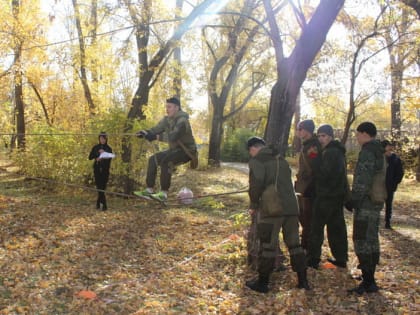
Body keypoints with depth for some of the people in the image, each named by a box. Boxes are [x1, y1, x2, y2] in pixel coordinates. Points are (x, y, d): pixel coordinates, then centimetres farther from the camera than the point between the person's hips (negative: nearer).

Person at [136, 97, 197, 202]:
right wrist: (146, 132, -25)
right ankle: (149, 190, -2)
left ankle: (164, 193, -28)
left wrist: (155, 137, -43)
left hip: (187, 150, -9)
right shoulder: (167, 120, 5)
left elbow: (173, 136, -36)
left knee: (166, 161, -30)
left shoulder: (182, 121, -22)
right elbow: (156, 129, -3)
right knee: (153, 159, -1)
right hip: (175, 149, 9)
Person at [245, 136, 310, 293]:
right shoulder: (281, 160, 21)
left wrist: (253, 205, 1)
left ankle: (262, 282, 8)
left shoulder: (257, 160, -1)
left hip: (271, 209, -6)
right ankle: (302, 280, 19)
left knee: (268, 245, 0)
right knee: (294, 243, 14)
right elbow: (287, 182, 20)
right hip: (291, 206, 6)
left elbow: (256, 184, -12)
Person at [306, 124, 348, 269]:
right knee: (336, 227, 13)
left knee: (317, 226, -3)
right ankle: (341, 259, 19)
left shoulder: (330, 152, -17)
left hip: (327, 196, -10)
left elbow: (323, 174, -22)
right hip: (337, 195, 10)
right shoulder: (337, 151, 15)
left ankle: (313, 260, 1)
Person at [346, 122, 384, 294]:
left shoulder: (367, 152, -15)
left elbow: (363, 179, -22)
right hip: (376, 202, 10)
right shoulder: (379, 152, 16)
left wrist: (354, 199, -19)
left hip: (365, 203, -10)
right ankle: (369, 277, 26)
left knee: (362, 241, -8)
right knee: (371, 240, 16)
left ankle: (368, 282, -8)